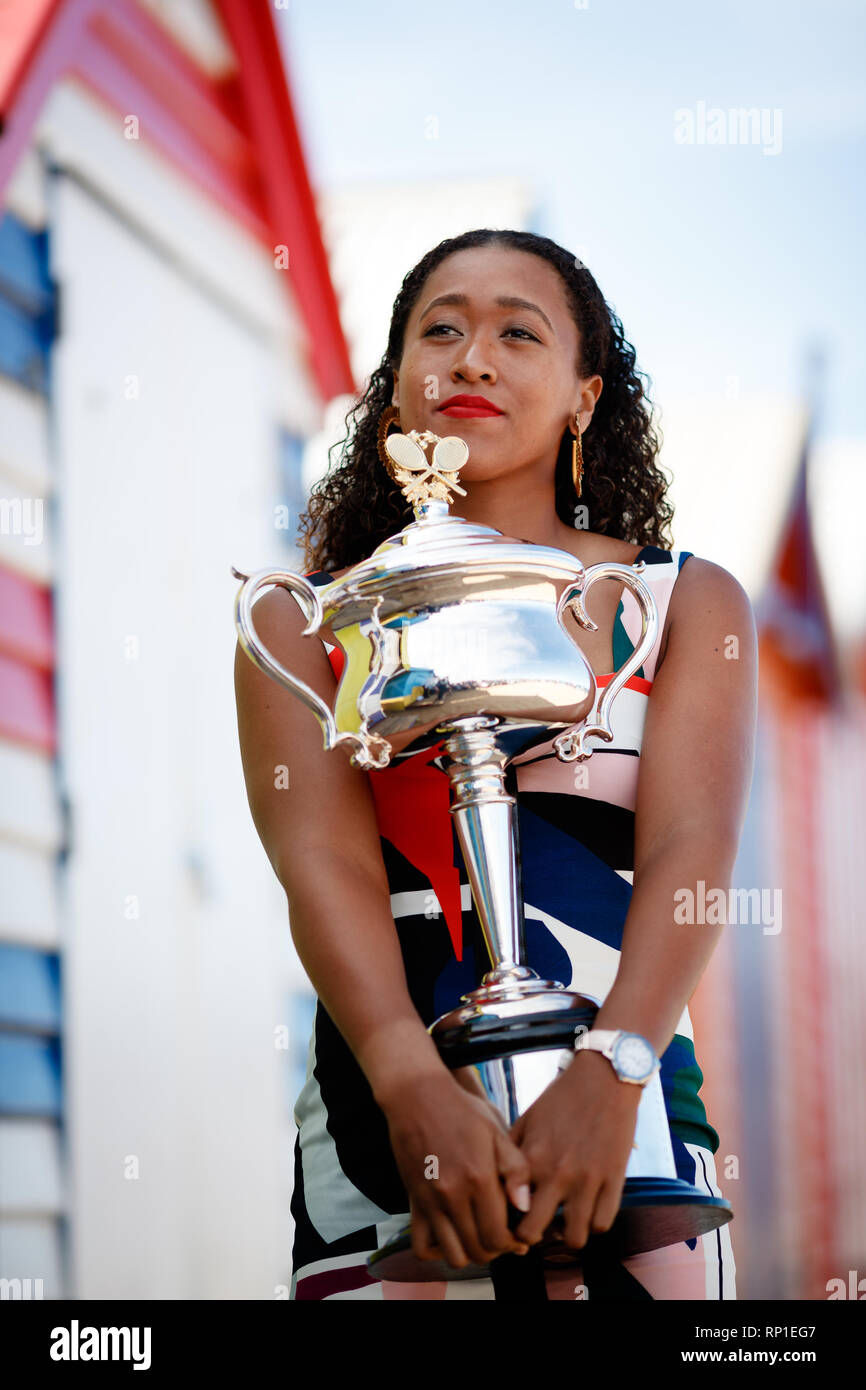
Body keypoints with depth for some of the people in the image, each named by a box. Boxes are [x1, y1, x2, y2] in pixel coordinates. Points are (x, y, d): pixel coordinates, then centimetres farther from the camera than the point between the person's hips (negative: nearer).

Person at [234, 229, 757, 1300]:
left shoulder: (689, 602, 9)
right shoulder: (300, 625, 9)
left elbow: (693, 846, -5)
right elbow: (321, 855, -6)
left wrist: (609, 1076, -23)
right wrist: (412, 1084, -25)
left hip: (623, 1104, 0)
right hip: (377, 1123, 0)